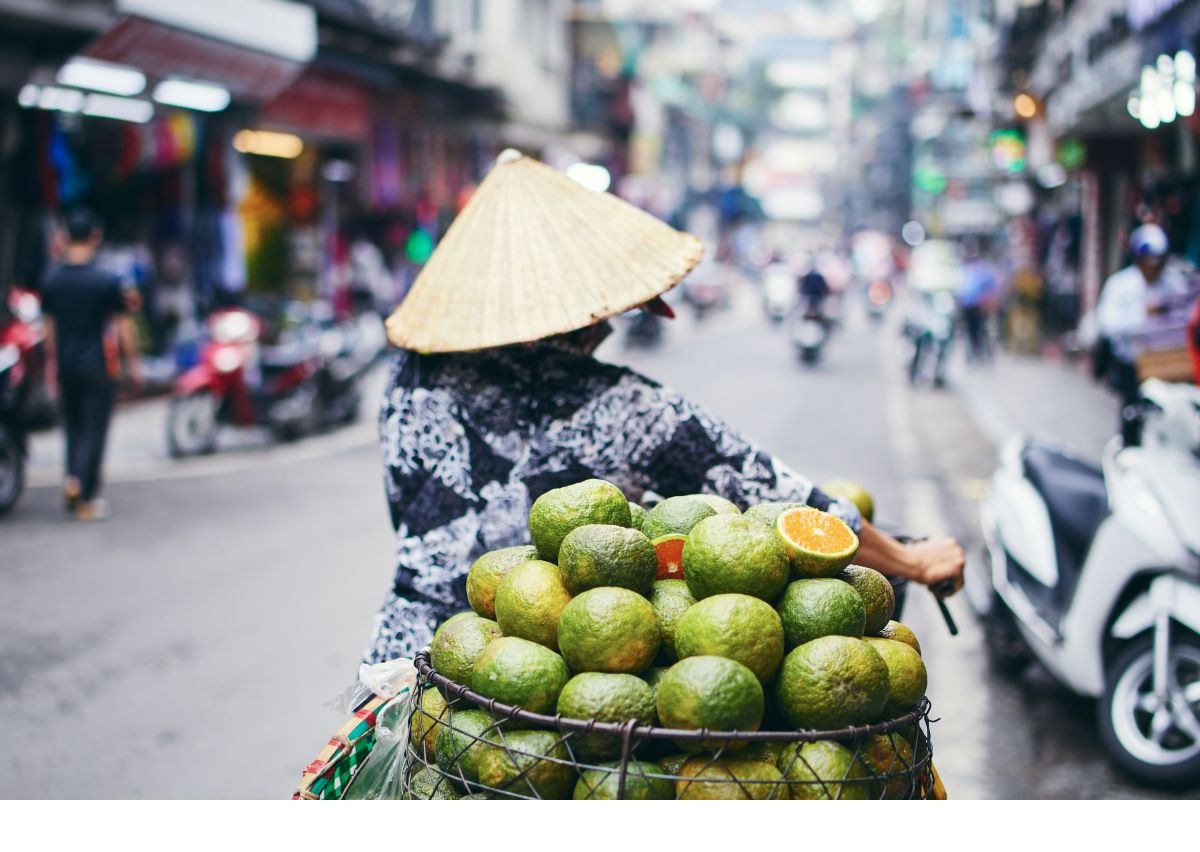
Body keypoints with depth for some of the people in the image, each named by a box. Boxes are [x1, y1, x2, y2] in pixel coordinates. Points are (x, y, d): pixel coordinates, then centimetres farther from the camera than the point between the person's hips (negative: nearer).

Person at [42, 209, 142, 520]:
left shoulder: (52, 281, 0)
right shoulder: (107, 281, -12)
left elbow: (49, 327, 6)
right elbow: (122, 326, -7)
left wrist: (51, 362, 17)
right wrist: (132, 362, 3)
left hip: (66, 363, 4)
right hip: (97, 365, -4)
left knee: (73, 427, 17)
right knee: (94, 429, 1)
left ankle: (74, 484, 19)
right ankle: (85, 498, -8)